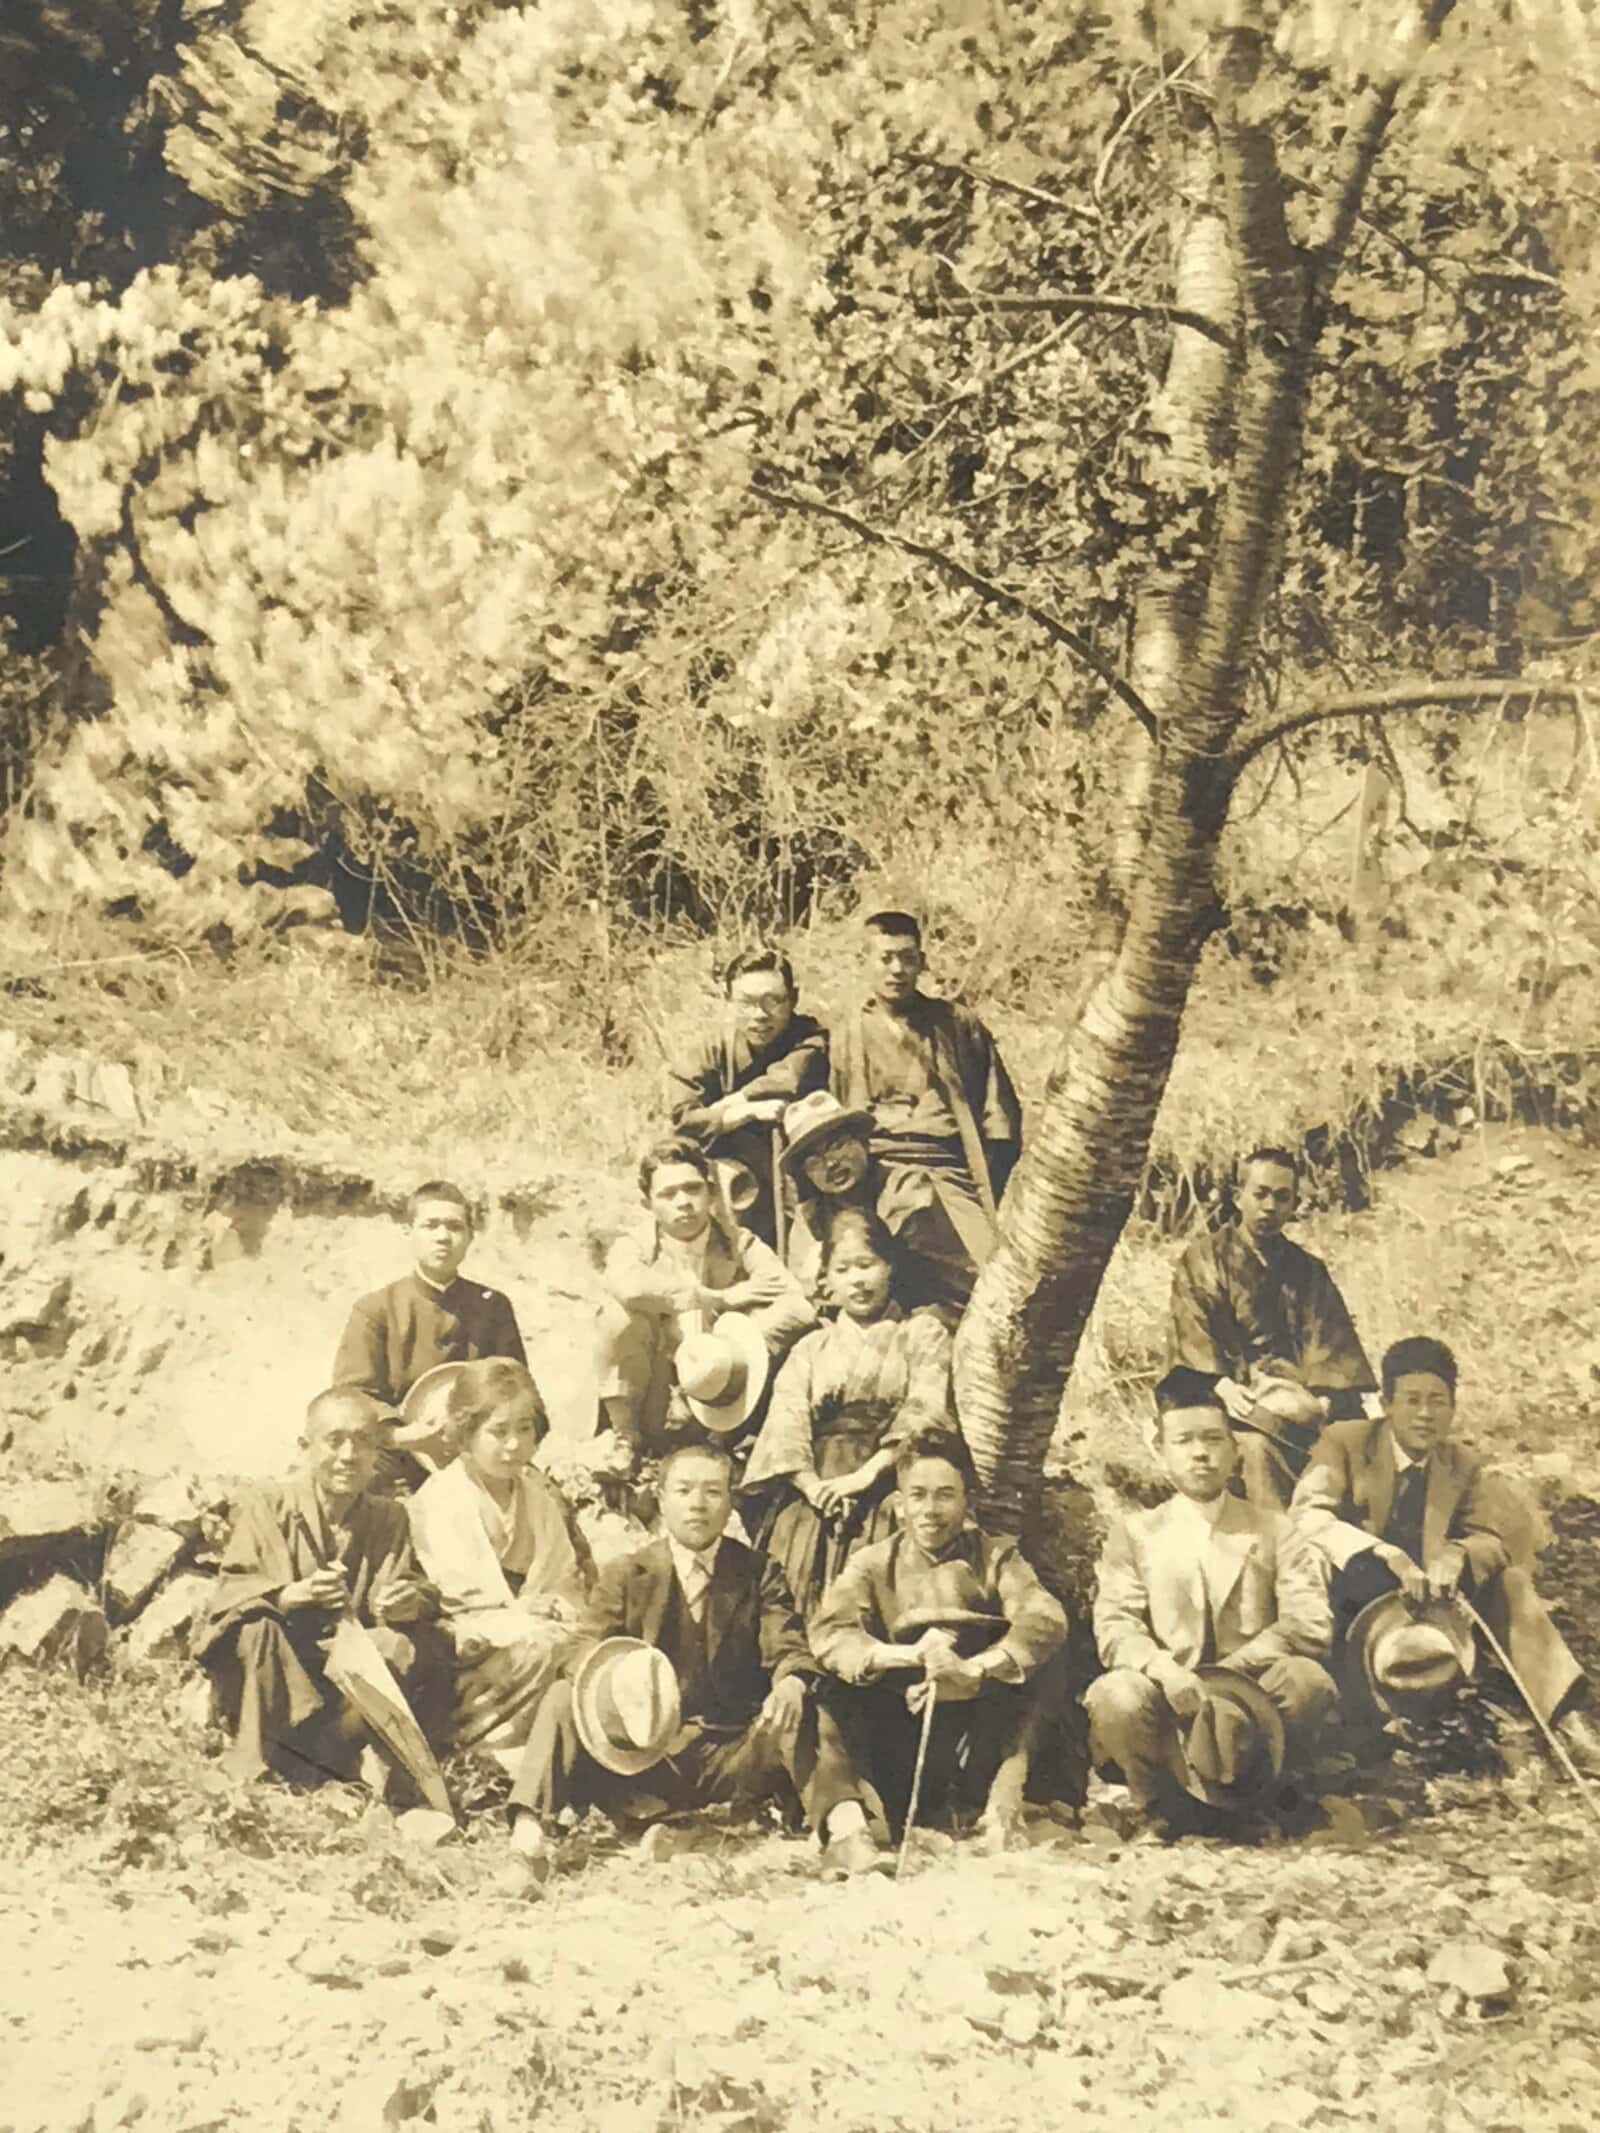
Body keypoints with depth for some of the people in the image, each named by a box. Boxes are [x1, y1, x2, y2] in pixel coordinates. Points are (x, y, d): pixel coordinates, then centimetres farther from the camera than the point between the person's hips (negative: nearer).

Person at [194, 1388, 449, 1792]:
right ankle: (350, 1756, -28)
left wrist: (410, 1601, -28)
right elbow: (229, 1591, -13)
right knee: (259, 1631, -34)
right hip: (269, 1673, -2)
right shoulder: (267, 1509, -3)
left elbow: (414, 1591, -3)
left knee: (420, 1646, -24)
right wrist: (293, 1595, -33)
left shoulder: (388, 1519, 6)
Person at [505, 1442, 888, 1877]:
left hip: (732, 1759, 0)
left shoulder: (759, 1575, 9)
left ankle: (845, 1830, -40)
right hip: (641, 1755, 0)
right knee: (563, 1699, -21)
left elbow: (789, 1650, -4)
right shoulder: (624, 1576, 7)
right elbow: (589, 1658, -4)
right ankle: (528, 1834, -30)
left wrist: (792, 1683, -30)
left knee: (806, 1711, -26)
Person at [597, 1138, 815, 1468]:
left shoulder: (739, 1246, -2)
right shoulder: (635, 1245, -6)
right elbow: (628, 1286, -33)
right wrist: (720, 1298, -24)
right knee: (623, 1315, -26)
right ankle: (625, 1441, -10)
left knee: (768, 1320, -22)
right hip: (656, 1413, -1)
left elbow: (800, 1309, -18)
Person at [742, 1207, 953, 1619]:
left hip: (888, 1495, -2)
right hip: (815, 1503, 2)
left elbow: (925, 1415, -2)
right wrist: (812, 1485, -13)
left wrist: (866, 1475, -13)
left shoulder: (923, 1335, 13)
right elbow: (785, 1425, 6)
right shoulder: (811, 1349, 20)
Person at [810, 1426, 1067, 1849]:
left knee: (1047, 1666, -25)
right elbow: (828, 1634, -16)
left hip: (984, 1741, 0)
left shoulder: (995, 1558, 2)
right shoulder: (873, 1564, 4)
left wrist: (973, 1669, -36)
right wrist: (907, 1655, -33)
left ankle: (1002, 1808, -21)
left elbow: (1046, 1619, -19)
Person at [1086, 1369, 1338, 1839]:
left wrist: (1226, 1672, -15)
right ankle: (1168, 1803, -4)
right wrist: (1162, 1668, -24)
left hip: (1252, 1700, 1)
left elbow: (1311, 1625, -2)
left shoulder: (1275, 1531, 12)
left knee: (1307, 1680, -31)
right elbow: (1114, 1628, -1)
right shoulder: (1133, 1533, 12)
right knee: (1116, 1697, -33)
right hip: (1167, 1698, -1)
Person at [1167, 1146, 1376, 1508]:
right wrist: (1222, 1385, -21)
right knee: (1256, 1445, -34)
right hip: (1238, 1396, -3)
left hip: (1294, 1393, 3)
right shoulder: (1202, 1260, 12)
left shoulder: (1308, 1271, 22)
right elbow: (1191, 1338, -2)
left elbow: (1330, 1343, 7)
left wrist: (1326, 1399, -14)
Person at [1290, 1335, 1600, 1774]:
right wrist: (1387, 1557, -34)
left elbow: (1495, 1539, 1)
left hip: (1422, 1601, 4)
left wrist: (1456, 1556, -24)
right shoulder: (1346, 1442, -3)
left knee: (1511, 1581, -17)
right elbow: (1306, 1515, -19)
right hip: (1351, 1596, -3)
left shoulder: (1463, 1467, 12)